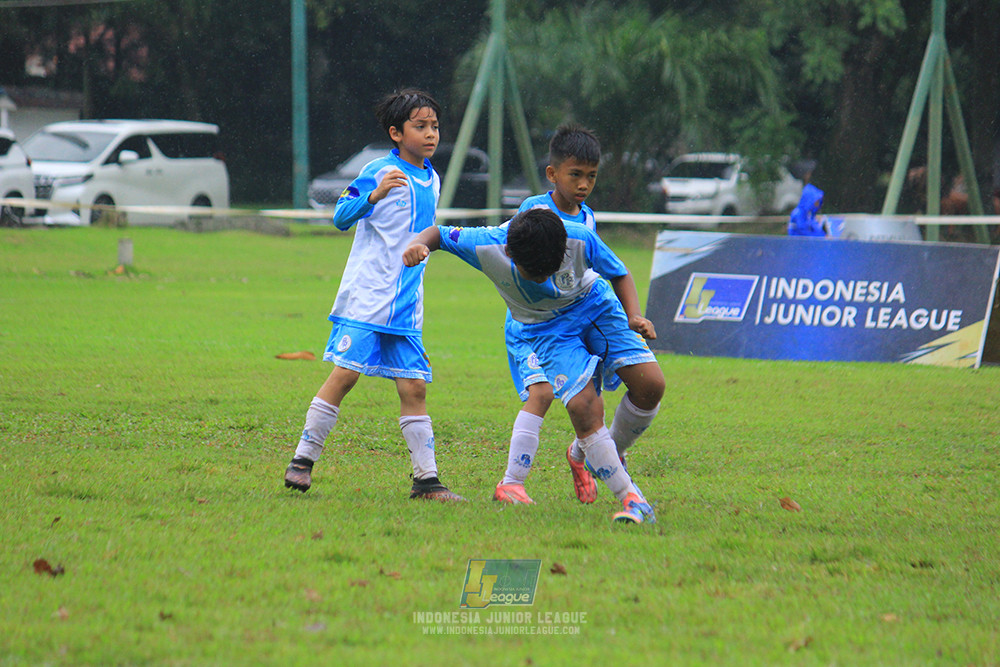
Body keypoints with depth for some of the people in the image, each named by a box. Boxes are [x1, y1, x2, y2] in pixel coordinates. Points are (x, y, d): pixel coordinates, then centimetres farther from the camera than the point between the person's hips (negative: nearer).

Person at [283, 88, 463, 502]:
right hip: (365, 297, -6)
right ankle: (303, 460, 1)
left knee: (414, 387, 1)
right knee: (345, 374, -9)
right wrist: (374, 195, -29)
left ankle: (426, 479, 2)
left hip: (405, 307, 6)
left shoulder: (431, 180, 15)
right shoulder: (379, 172, -7)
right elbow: (341, 218, -16)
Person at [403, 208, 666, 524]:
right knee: (584, 407, -22)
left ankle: (610, 454, 14)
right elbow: (438, 234, -10)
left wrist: (633, 315, -23)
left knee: (650, 386, -14)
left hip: (596, 306, 1)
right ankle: (631, 499, -13)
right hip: (547, 328, -1)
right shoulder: (486, 246, -29)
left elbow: (618, 273, -8)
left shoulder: (580, 239, -29)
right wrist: (418, 246, -32)